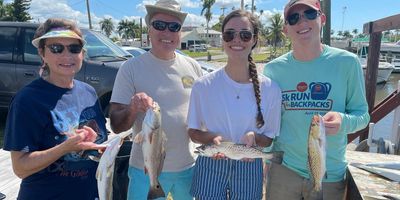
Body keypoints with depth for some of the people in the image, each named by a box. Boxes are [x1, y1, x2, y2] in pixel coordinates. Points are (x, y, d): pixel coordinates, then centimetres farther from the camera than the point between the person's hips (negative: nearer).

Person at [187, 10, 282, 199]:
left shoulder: (270, 89, -8)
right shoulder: (203, 85, -11)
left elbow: (269, 138, 1)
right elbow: (193, 131, 0)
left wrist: (254, 137, -20)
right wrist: (213, 138, -20)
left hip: (249, 169, 1)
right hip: (210, 168, -1)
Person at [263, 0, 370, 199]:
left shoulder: (347, 62, -8)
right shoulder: (273, 69, -3)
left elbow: (362, 115, -3)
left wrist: (343, 121, -22)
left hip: (330, 173, 0)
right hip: (282, 167, 1)